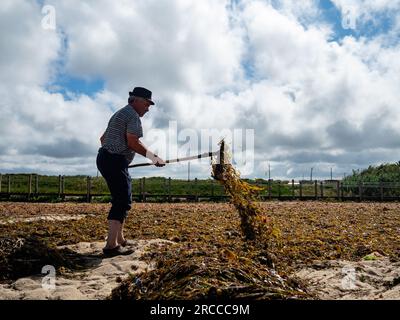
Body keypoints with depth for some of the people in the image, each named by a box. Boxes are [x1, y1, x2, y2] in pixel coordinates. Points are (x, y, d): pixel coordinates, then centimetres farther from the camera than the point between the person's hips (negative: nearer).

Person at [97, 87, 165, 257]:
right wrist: (154, 157, -15)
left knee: (121, 200, 16)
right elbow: (133, 142, -19)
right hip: (115, 161, -10)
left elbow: (103, 138, 30)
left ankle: (119, 239, 22)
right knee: (122, 201, -11)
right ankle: (112, 245, -16)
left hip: (104, 158, 10)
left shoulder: (119, 114, 25)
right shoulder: (132, 115, -7)